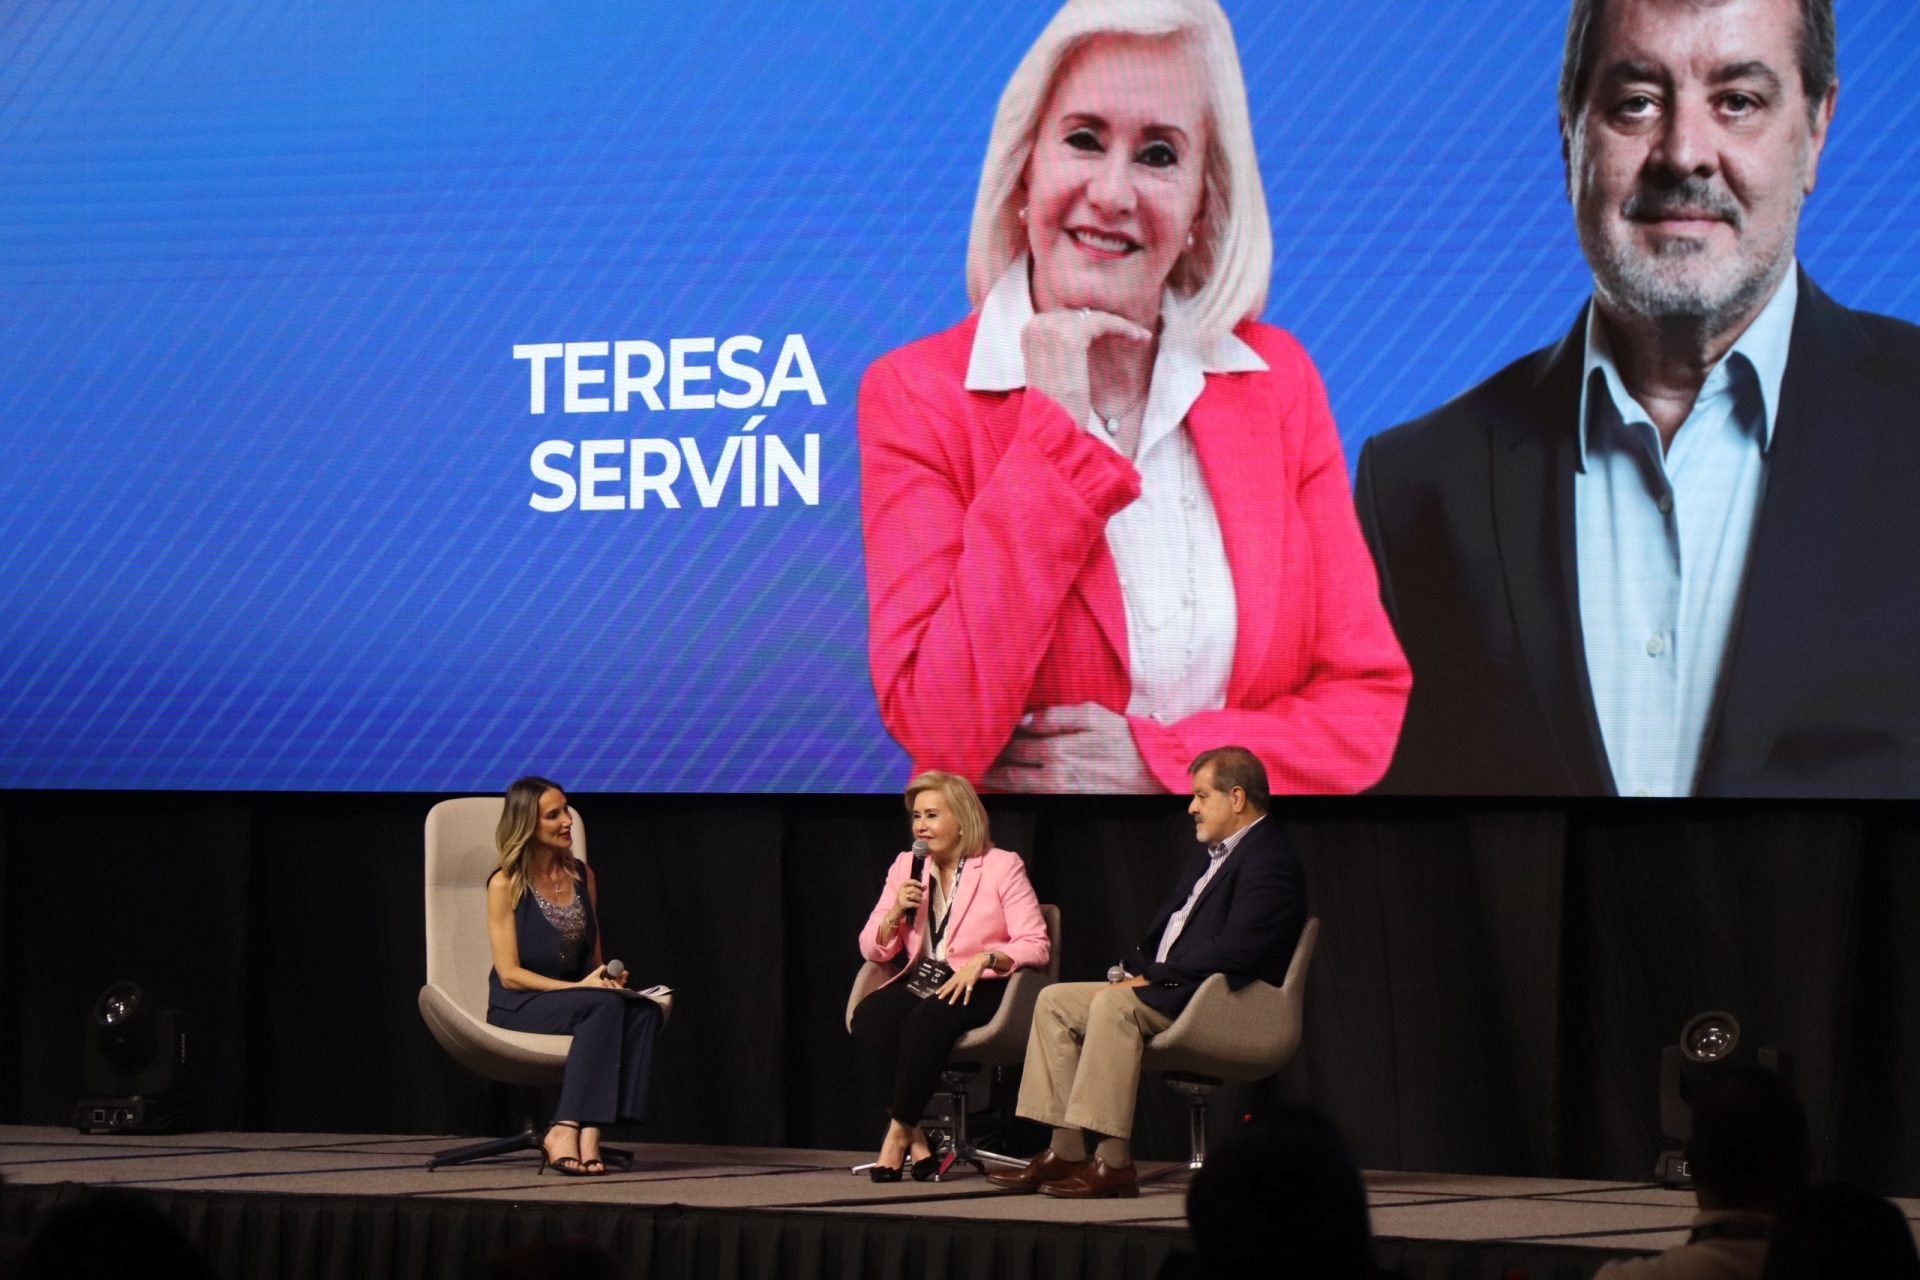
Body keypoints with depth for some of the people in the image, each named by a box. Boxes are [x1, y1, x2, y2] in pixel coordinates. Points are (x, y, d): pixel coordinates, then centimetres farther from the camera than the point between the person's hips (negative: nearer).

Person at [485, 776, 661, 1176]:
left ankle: (585, 1129, -38)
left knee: (644, 1012, -28)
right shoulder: (505, 884, -5)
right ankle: (567, 1130, -36)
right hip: (517, 1008, -5)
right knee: (604, 1006, -35)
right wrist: (578, 988, -19)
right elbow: (510, 974, -11)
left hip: (574, 999, 5)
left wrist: (607, 977, -3)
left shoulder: (582, 876, 12)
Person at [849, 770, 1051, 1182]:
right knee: (868, 1016, -28)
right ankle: (915, 1141, -25)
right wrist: (896, 912, -7)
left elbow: (1036, 946, -8)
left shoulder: (1002, 866, 1)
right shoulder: (905, 867, 15)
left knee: (926, 1020, -36)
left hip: (980, 988, -5)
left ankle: (899, 1132, -23)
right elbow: (872, 950, 12)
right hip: (921, 982, 5)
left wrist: (984, 959, -24)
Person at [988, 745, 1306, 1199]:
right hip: (1170, 989, 11)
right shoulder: (1210, 853, 20)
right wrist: (1134, 971, 2)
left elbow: (1233, 953, -23)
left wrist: (1151, 977, -17)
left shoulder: (1268, 859, -13)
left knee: (1115, 1005, -32)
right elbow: (1166, 931, 23)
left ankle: (1113, 1163, -33)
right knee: (1055, 1001, 1)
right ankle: (1064, 1152, -7)